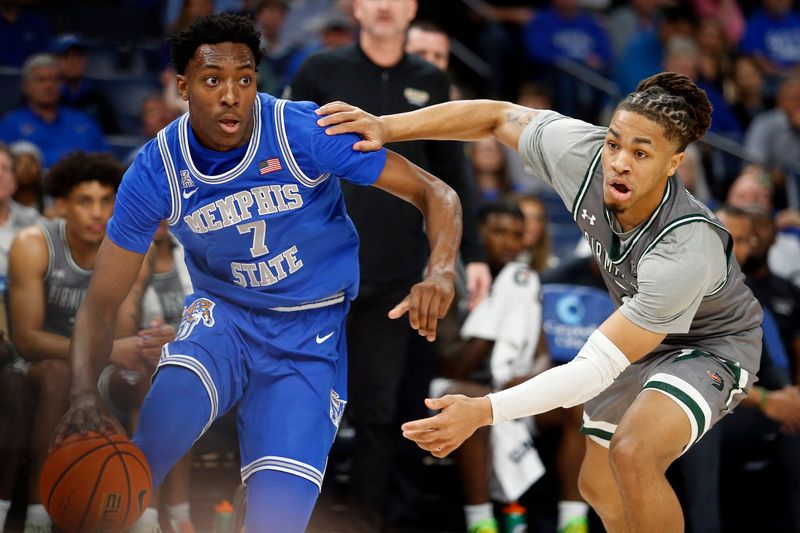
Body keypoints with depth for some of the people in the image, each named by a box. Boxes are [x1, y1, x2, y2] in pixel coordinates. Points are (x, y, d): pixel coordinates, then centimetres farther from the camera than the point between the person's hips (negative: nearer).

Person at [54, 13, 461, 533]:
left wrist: (440, 274, -36)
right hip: (221, 316, 1)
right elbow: (101, 304, -9)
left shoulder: (306, 130, -20)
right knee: (156, 434, -31)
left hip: (311, 335, -1)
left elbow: (435, 194, -15)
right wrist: (85, 397, -28)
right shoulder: (155, 172, -14)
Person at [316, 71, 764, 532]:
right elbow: (498, 116, -7)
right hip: (643, 336, 7)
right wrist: (386, 127, -16)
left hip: (713, 343, -7)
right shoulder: (580, 152, -26)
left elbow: (597, 367, -39)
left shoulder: (686, 251, -41)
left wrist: (484, 412, -44)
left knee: (632, 453, -34)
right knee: (599, 487, 15)